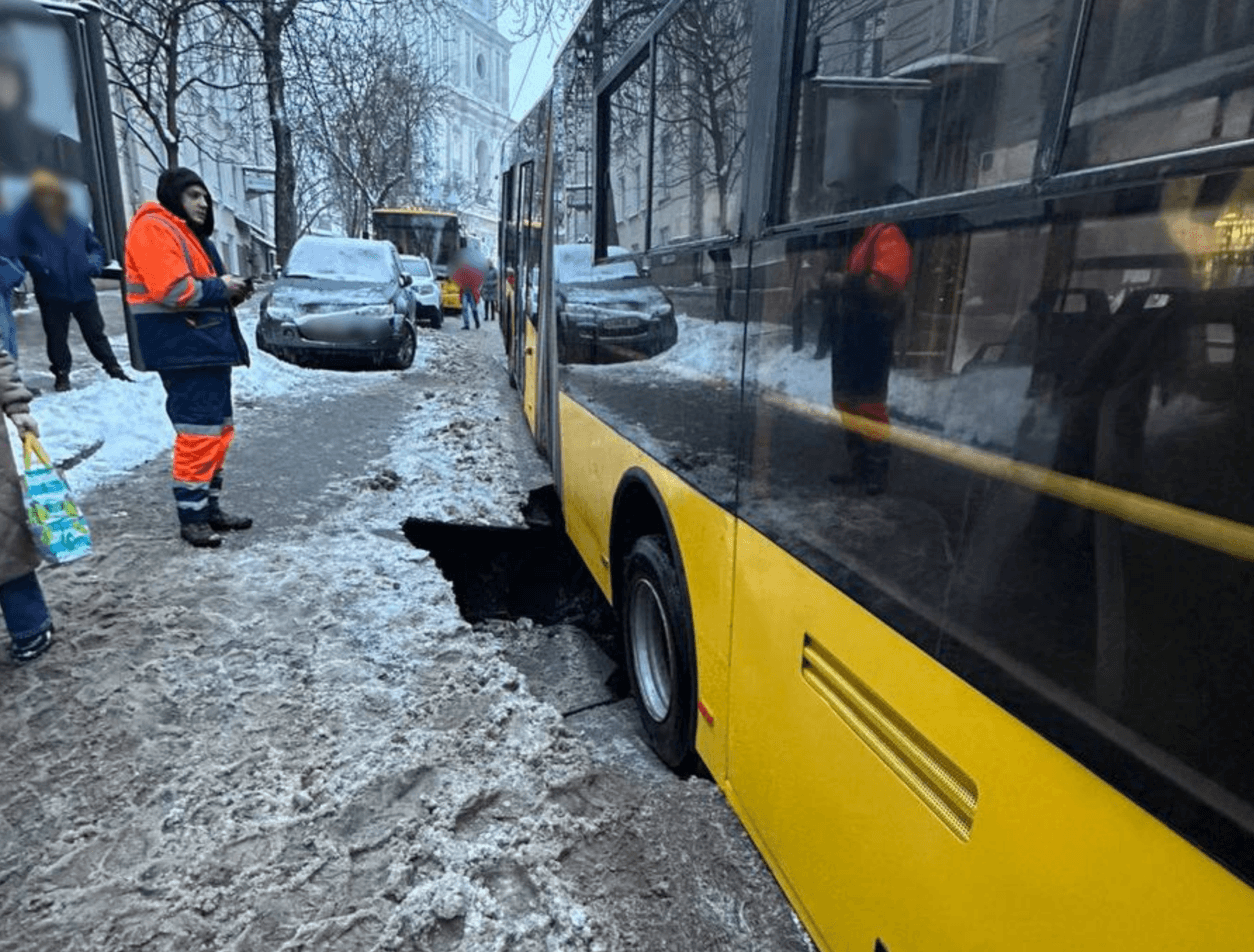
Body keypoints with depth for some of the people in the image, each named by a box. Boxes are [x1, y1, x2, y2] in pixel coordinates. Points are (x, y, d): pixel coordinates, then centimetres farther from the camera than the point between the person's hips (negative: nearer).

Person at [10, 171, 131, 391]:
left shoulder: (76, 221, 8)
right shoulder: (26, 220, 0)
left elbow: (95, 247, 17)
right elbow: (17, 249, 0)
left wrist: (95, 263, -3)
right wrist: (35, 262, -18)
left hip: (83, 289, 2)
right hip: (51, 292, -1)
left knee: (96, 332, 9)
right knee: (56, 336, 7)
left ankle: (114, 370, 16)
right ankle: (61, 375, 19)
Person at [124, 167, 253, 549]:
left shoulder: (190, 233, 23)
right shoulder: (154, 229, -9)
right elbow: (172, 290, -22)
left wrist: (229, 290, 7)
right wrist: (220, 287, -11)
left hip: (208, 344, 11)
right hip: (182, 348, -11)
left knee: (217, 430, 13)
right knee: (197, 432, -11)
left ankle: (211, 508, 21)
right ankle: (191, 517, -3)